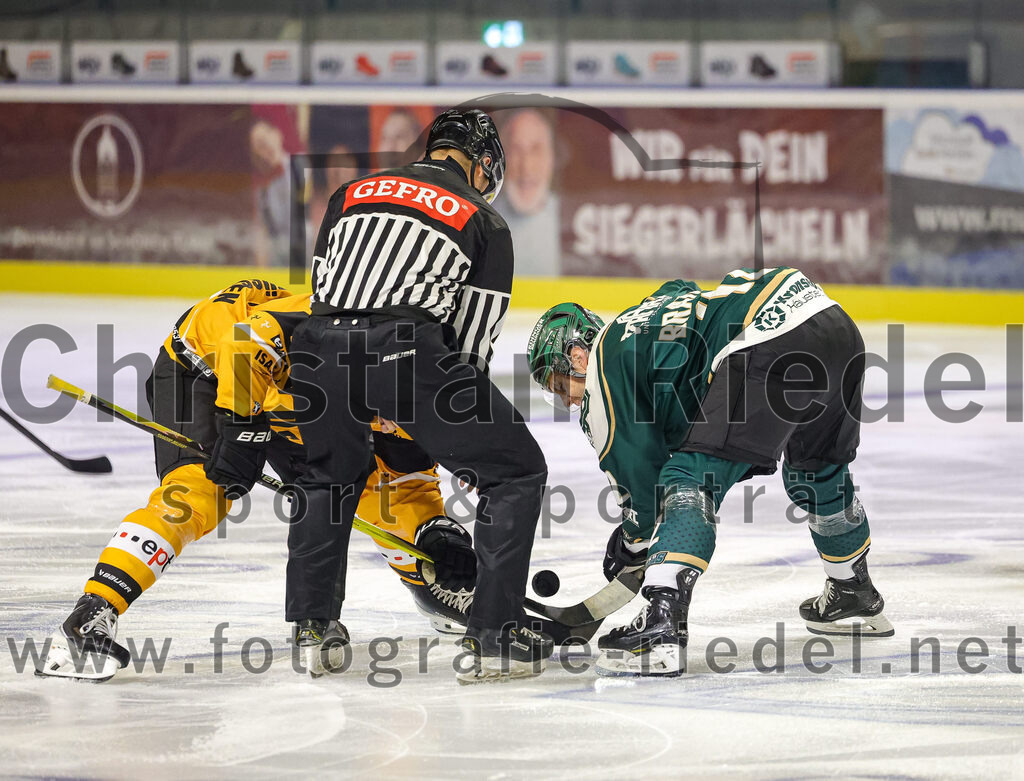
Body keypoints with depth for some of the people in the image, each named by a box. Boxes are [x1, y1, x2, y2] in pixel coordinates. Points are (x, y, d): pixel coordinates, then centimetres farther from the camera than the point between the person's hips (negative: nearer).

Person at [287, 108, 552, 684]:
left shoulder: (353, 193, 26)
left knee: (329, 474, 33)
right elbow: (475, 335, 15)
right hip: (407, 347, -5)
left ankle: (312, 629, 29)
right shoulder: (484, 221, 16)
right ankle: (494, 636, 1)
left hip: (322, 342, 5)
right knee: (517, 473, 9)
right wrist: (462, 422, 26)